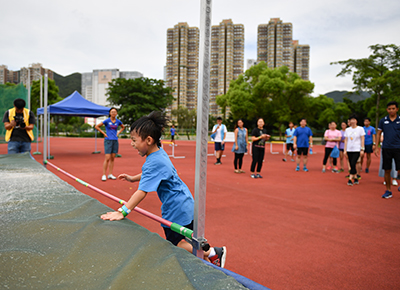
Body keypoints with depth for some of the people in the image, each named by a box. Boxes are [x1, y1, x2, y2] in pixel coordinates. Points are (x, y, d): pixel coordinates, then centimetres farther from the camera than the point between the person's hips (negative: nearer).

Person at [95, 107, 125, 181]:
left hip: (115, 141, 4)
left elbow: (123, 127, 26)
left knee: (112, 158, 7)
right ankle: (104, 175, -2)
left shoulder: (118, 121, 6)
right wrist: (103, 133, -5)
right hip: (108, 140, -4)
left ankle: (110, 174, 15)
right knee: (107, 158, -9)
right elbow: (96, 126, -1)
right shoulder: (107, 121, -4)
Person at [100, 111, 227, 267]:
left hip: (177, 210, -10)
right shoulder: (160, 152, 3)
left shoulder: (154, 162, -27)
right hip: (185, 203, 10)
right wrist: (133, 178, 16)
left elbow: (142, 191, -34)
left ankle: (211, 253, 10)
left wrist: (122, 212, -37)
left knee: (175, 245, 5)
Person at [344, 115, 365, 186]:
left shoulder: (360, 129, -1)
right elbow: (346, 140, 10)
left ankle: (350, 179, -13)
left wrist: (362, 149, -7)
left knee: (353, 164, -14)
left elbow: (362, 140, -1)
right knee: (352, 165, 5)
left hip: (357, 150, -4)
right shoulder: (347, 130, 9)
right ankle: (356, 179, 16)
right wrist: (345, 150, 6)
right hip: (349, 150, 4)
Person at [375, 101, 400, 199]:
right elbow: (379, 134, 11)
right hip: (386, 148, 1)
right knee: (387, 170, 5)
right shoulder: (383, 120, 6)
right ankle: (388, 190, 17)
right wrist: (376, 147, 6)